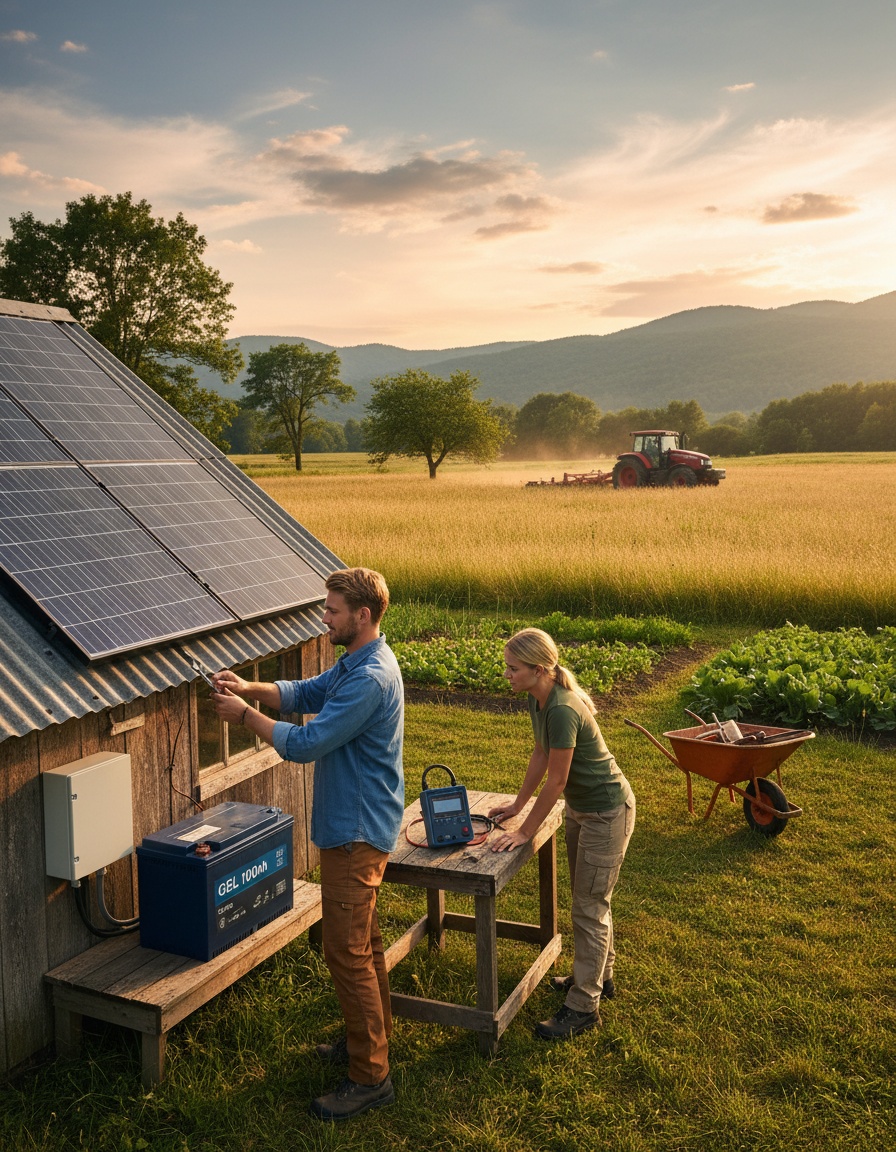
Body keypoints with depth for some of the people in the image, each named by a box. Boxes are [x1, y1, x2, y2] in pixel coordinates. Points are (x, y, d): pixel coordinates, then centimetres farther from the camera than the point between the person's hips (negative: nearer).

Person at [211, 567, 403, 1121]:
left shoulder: (370, 679, -26)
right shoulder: (357, 662, 7)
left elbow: (306, 744, -25)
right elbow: (308, 692, 15)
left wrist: (246, 715, -14)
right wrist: (249, 687, -1)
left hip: (357, 831, -11)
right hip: (359, 825, 11)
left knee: (347, 951, -2)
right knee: (363, 937, 22)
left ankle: (371, 1076, 9)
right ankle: (375, 1033, 38)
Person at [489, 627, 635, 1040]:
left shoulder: (562, 711, -33)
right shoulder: (537, 700, -5)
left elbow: (555, 781, -27)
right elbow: (540, 755, 7)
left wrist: (525, 832, -18)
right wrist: (517, 805, 12)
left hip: (607, 811, -9)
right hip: (579, 806, 9)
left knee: (589, 906, 0)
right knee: (589, 897, 22)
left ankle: (583, 1006, 13)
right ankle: (599, 975, 40)